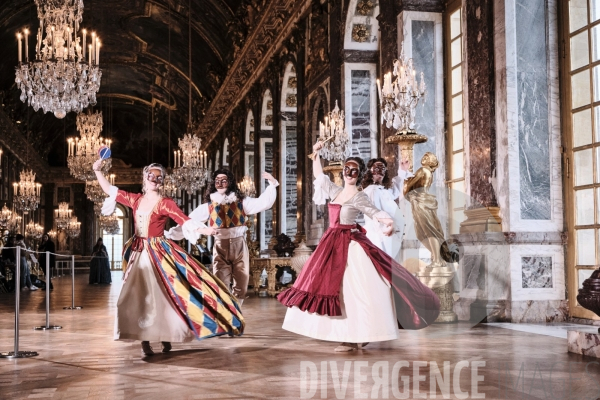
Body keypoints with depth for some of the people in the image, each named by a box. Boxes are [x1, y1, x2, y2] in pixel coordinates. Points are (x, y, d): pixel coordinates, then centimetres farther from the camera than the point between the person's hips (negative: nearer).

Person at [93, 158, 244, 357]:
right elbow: (110, 190, 16)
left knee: (161, 295, -6)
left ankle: (165, 337, 9)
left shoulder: (165, 204, -5)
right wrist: (97, 171, 11)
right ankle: (145, 341, 8)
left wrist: (204, 230, -32)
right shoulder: (135, 200, 8)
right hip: (138, 253, 4)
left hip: (158, 254, -4)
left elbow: (185, 221, -16)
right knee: (139, 297, 1)